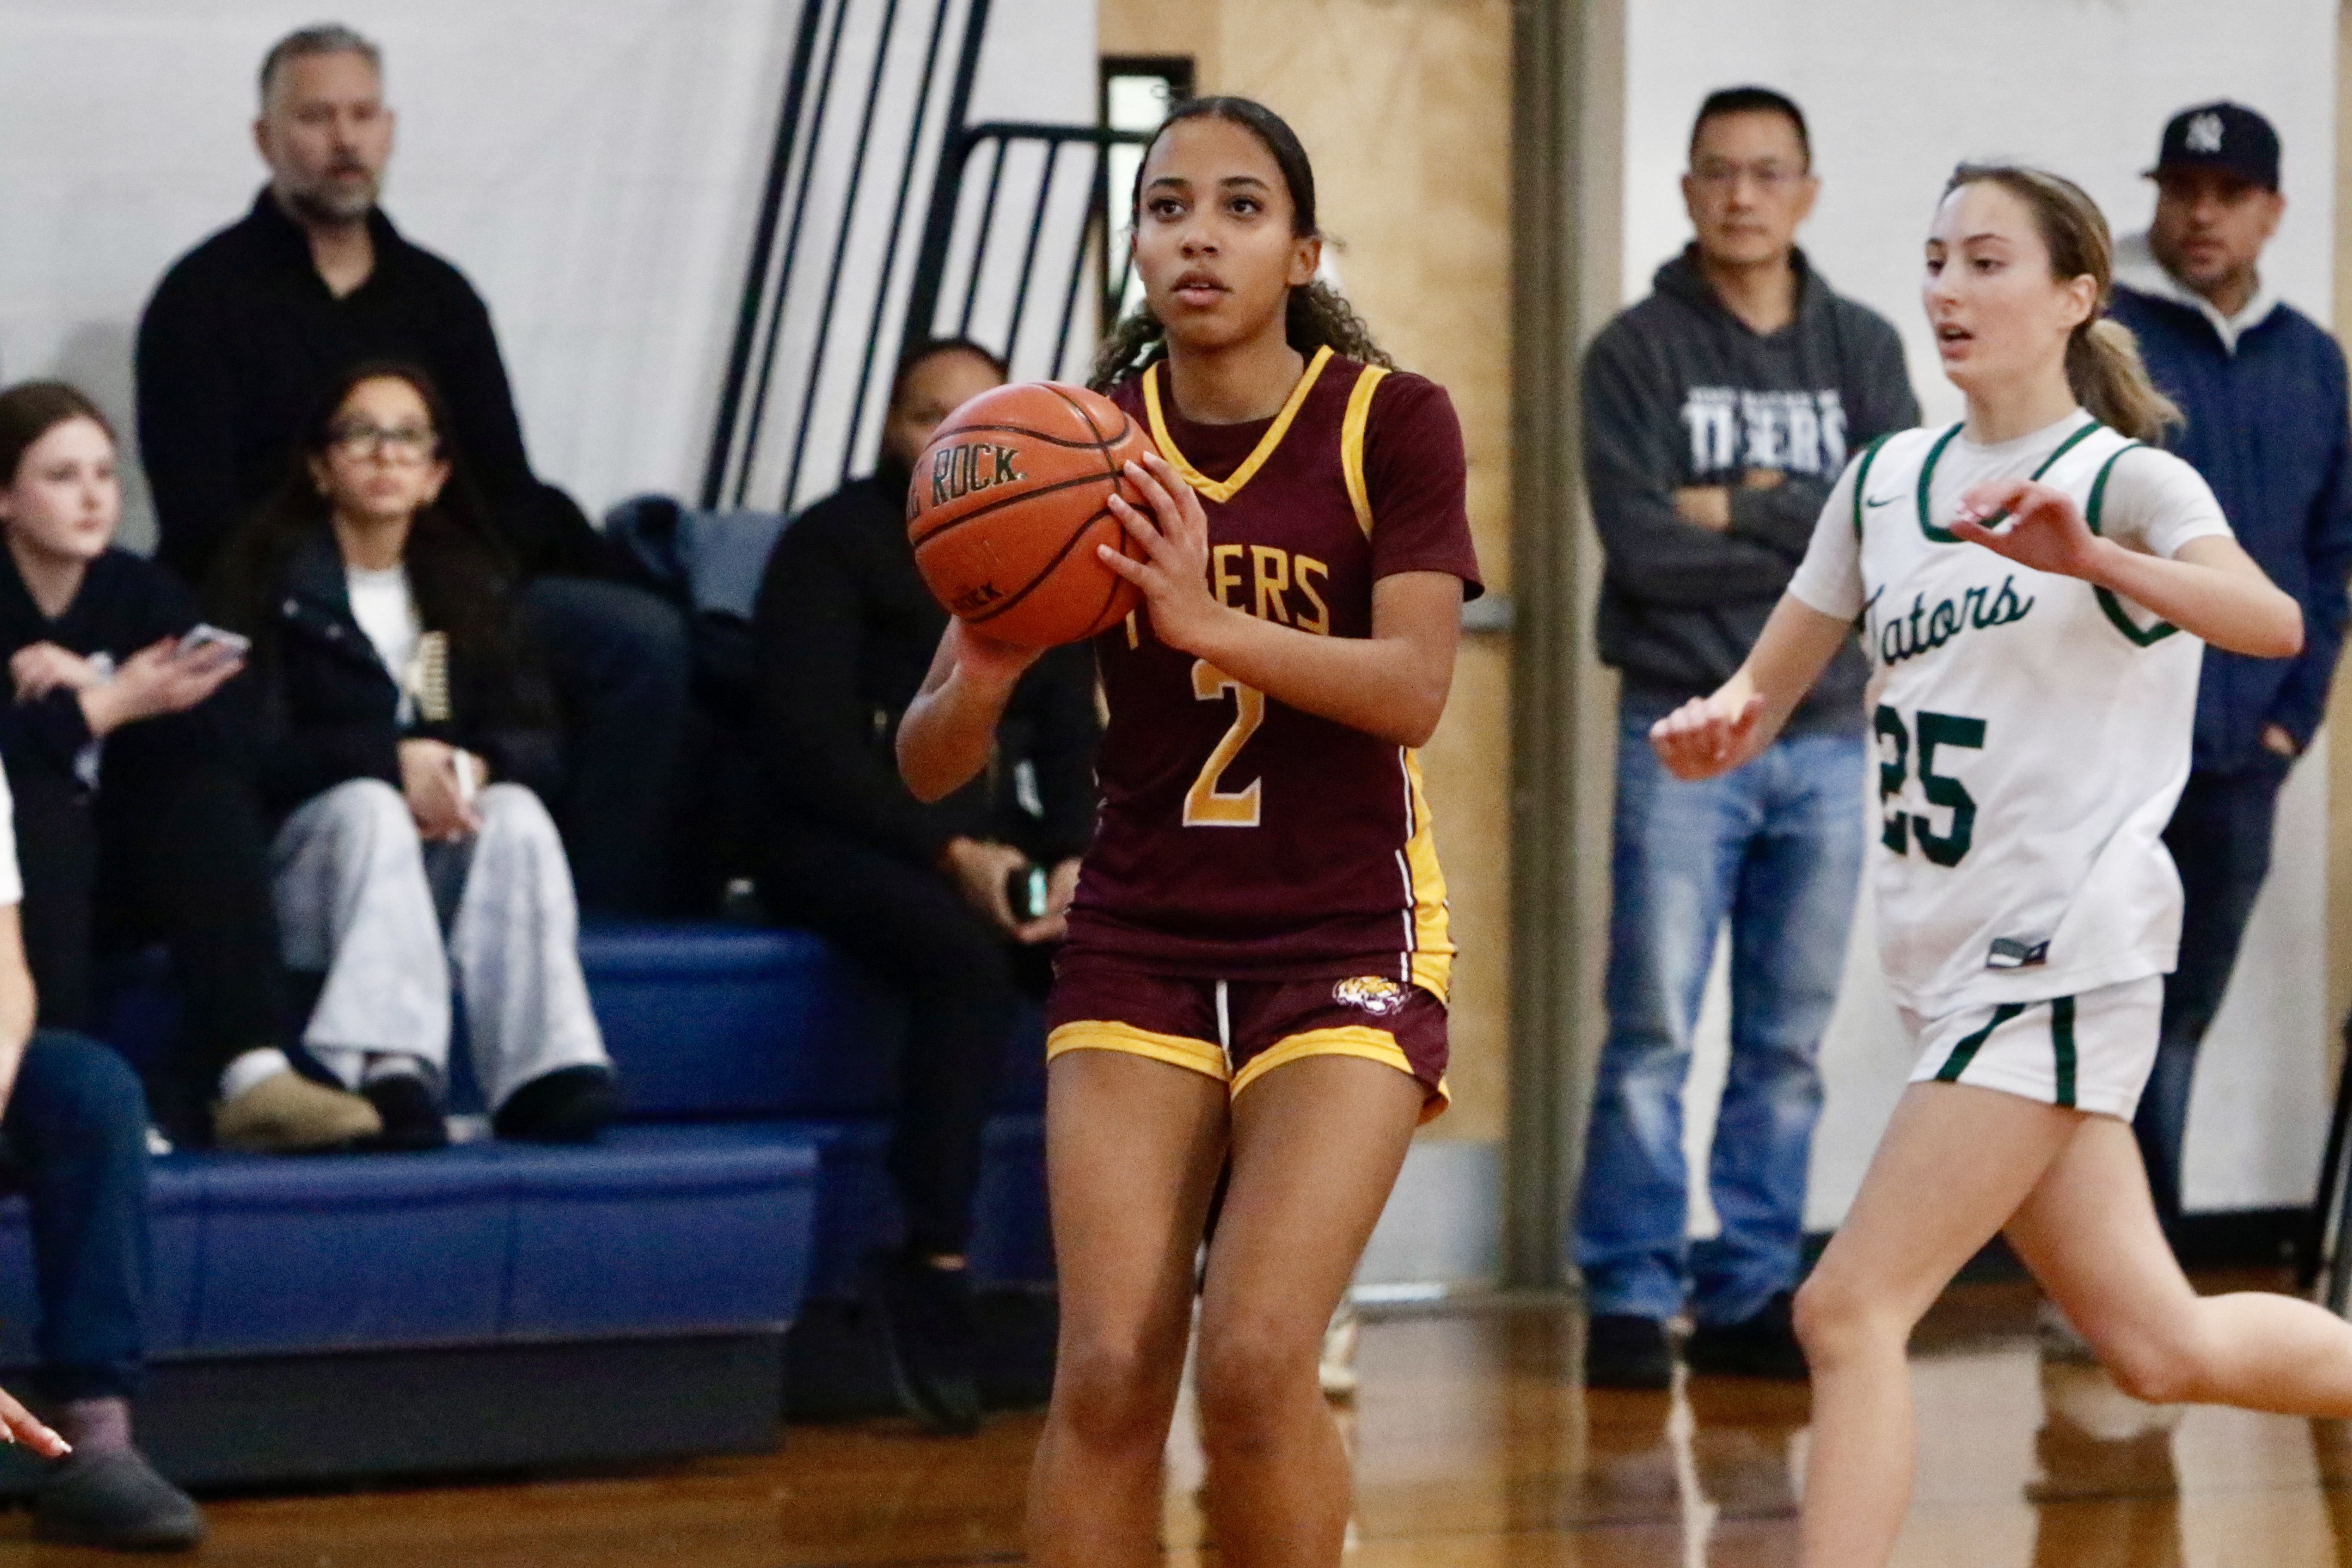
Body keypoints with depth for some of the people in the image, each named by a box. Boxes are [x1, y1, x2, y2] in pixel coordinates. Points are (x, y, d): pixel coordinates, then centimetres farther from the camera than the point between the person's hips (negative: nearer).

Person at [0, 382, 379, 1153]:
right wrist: (111, 704, -31)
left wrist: (79, 685, -20)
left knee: (213, 801, -22)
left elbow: (215, 739, -11)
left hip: (111, 880, 4)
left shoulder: (142, 591, 3)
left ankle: (249, 1074, -35)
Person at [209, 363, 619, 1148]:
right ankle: (389, 1072, -57)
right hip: (311, 856, -3)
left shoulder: (471, 586, 17)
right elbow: (259, 749, -10)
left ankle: (549, 1075, -46)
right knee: (370, 805, -35)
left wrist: (472, 766, -19)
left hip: (448, 853, 3)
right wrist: (396, 758, -24)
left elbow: (535, 744, 5)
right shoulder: (265, 576, 4)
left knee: (516, 811, -28)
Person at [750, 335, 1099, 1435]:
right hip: (843, 842, -5)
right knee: (968, 956, -36)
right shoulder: (831, 546, -2)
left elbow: (1071, 739, 9)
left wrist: (1072, 860, -12)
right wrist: (949, 853, -20)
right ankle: (933, 1269, -32)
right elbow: (810, 741, -11)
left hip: (994, 838, 5)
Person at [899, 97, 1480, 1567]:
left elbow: (1415, 689, -18)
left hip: (1345, 942, -2)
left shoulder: (1390, 421, -4)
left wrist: (1208, 621, -32)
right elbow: (931, 766, -2)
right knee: (1108, 1372, -11)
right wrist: (979, 682, -26)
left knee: (1256, 1361, -18)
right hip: (1140, 940, 2)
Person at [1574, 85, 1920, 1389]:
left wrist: (1744, 511, -11)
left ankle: (1751, 1297, 12)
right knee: (1654, 1027, -7)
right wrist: (1814, 532, -9)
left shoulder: (1863, 351, 9)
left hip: (1826, 740, 3)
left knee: (1789, 1041, 6)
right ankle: (1631, 1299, -3)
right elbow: (1643, 546, -13)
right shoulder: (1637, 353, -1)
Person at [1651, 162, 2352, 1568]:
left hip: (2065, 950, -7)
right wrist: (1717, 722, -9)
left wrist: (2091, 558, -44)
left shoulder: (2128, 479, -9)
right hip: (1957, 960, 7)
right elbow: (1771, 685, 15)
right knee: (2157, 1347, 12)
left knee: (1850, 1310, -15)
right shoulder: (1888, 480, 11)